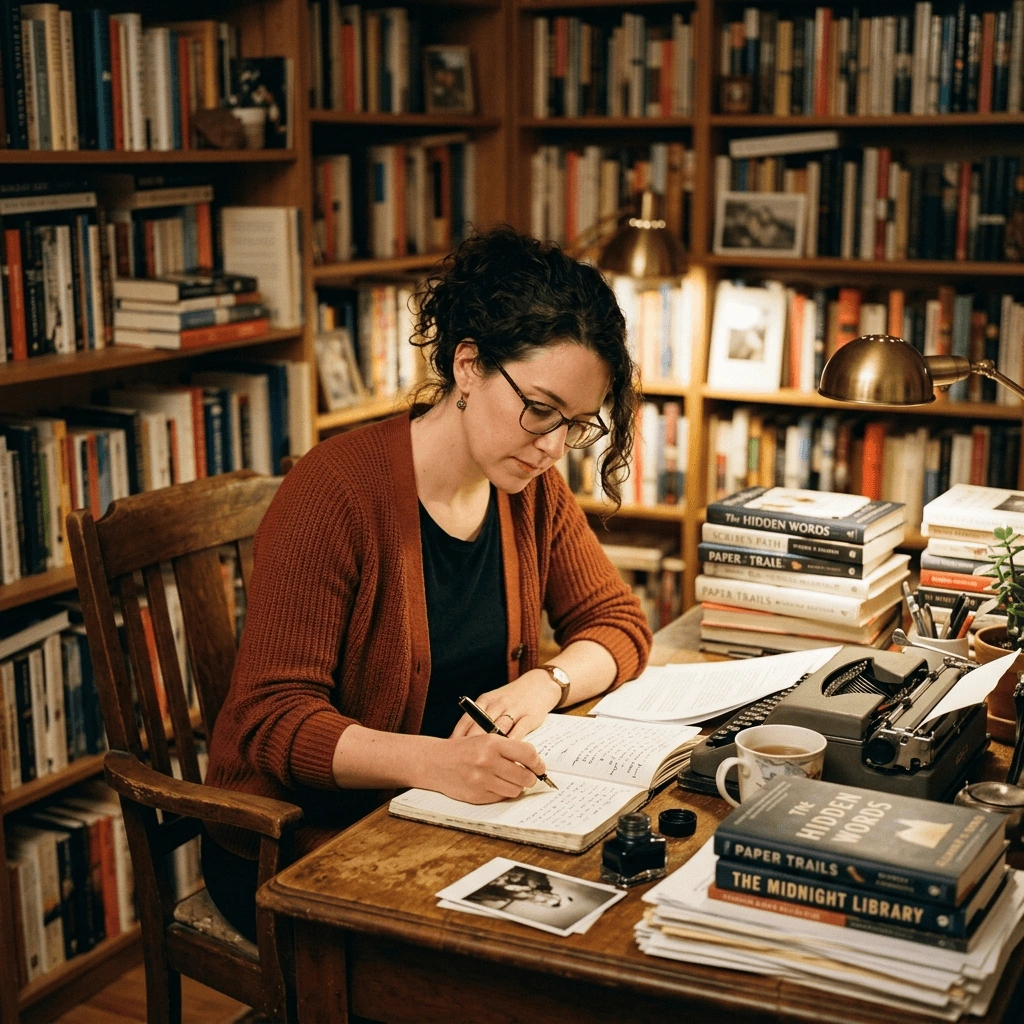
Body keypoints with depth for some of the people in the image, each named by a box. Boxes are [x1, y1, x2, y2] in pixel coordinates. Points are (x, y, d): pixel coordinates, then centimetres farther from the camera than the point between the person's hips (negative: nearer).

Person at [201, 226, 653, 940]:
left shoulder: (533, 489, 2)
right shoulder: (335, 493, -20)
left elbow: (617, 621, 9)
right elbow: (273, 717, -22)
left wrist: (546, 683, -14)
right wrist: (431, 760, -38)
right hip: (297, 843, -6)